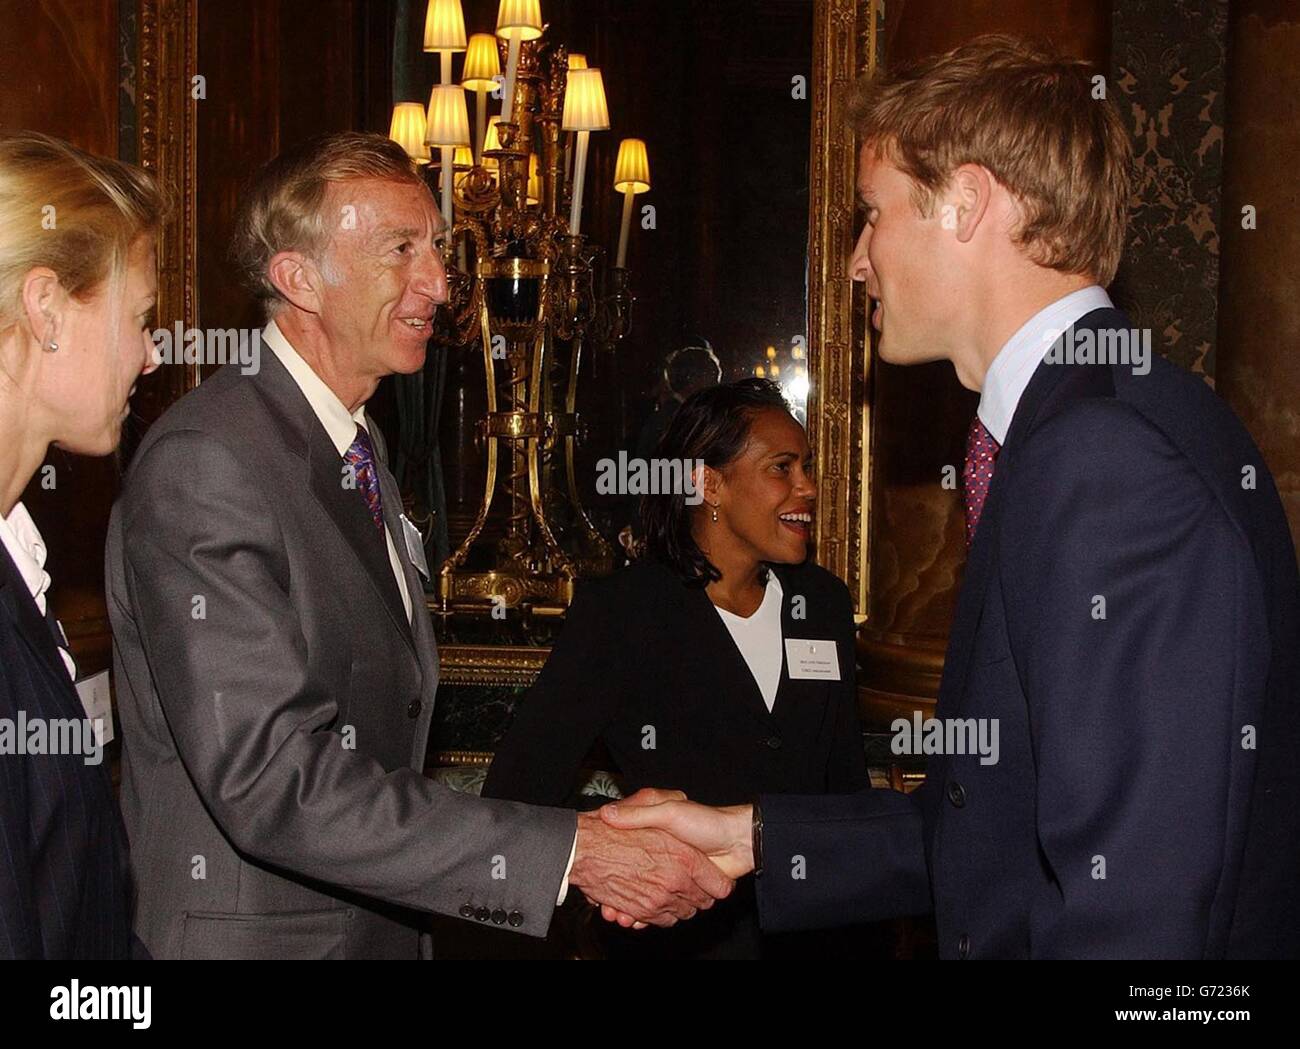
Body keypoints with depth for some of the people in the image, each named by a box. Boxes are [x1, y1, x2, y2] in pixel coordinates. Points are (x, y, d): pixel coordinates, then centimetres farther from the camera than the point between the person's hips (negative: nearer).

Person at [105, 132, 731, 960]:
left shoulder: (361, 457, 10)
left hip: (376, 924, 8)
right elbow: (272, 780, -27)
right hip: (248, 934, -8)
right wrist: (571, 853, -28)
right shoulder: (204, 463, -20)